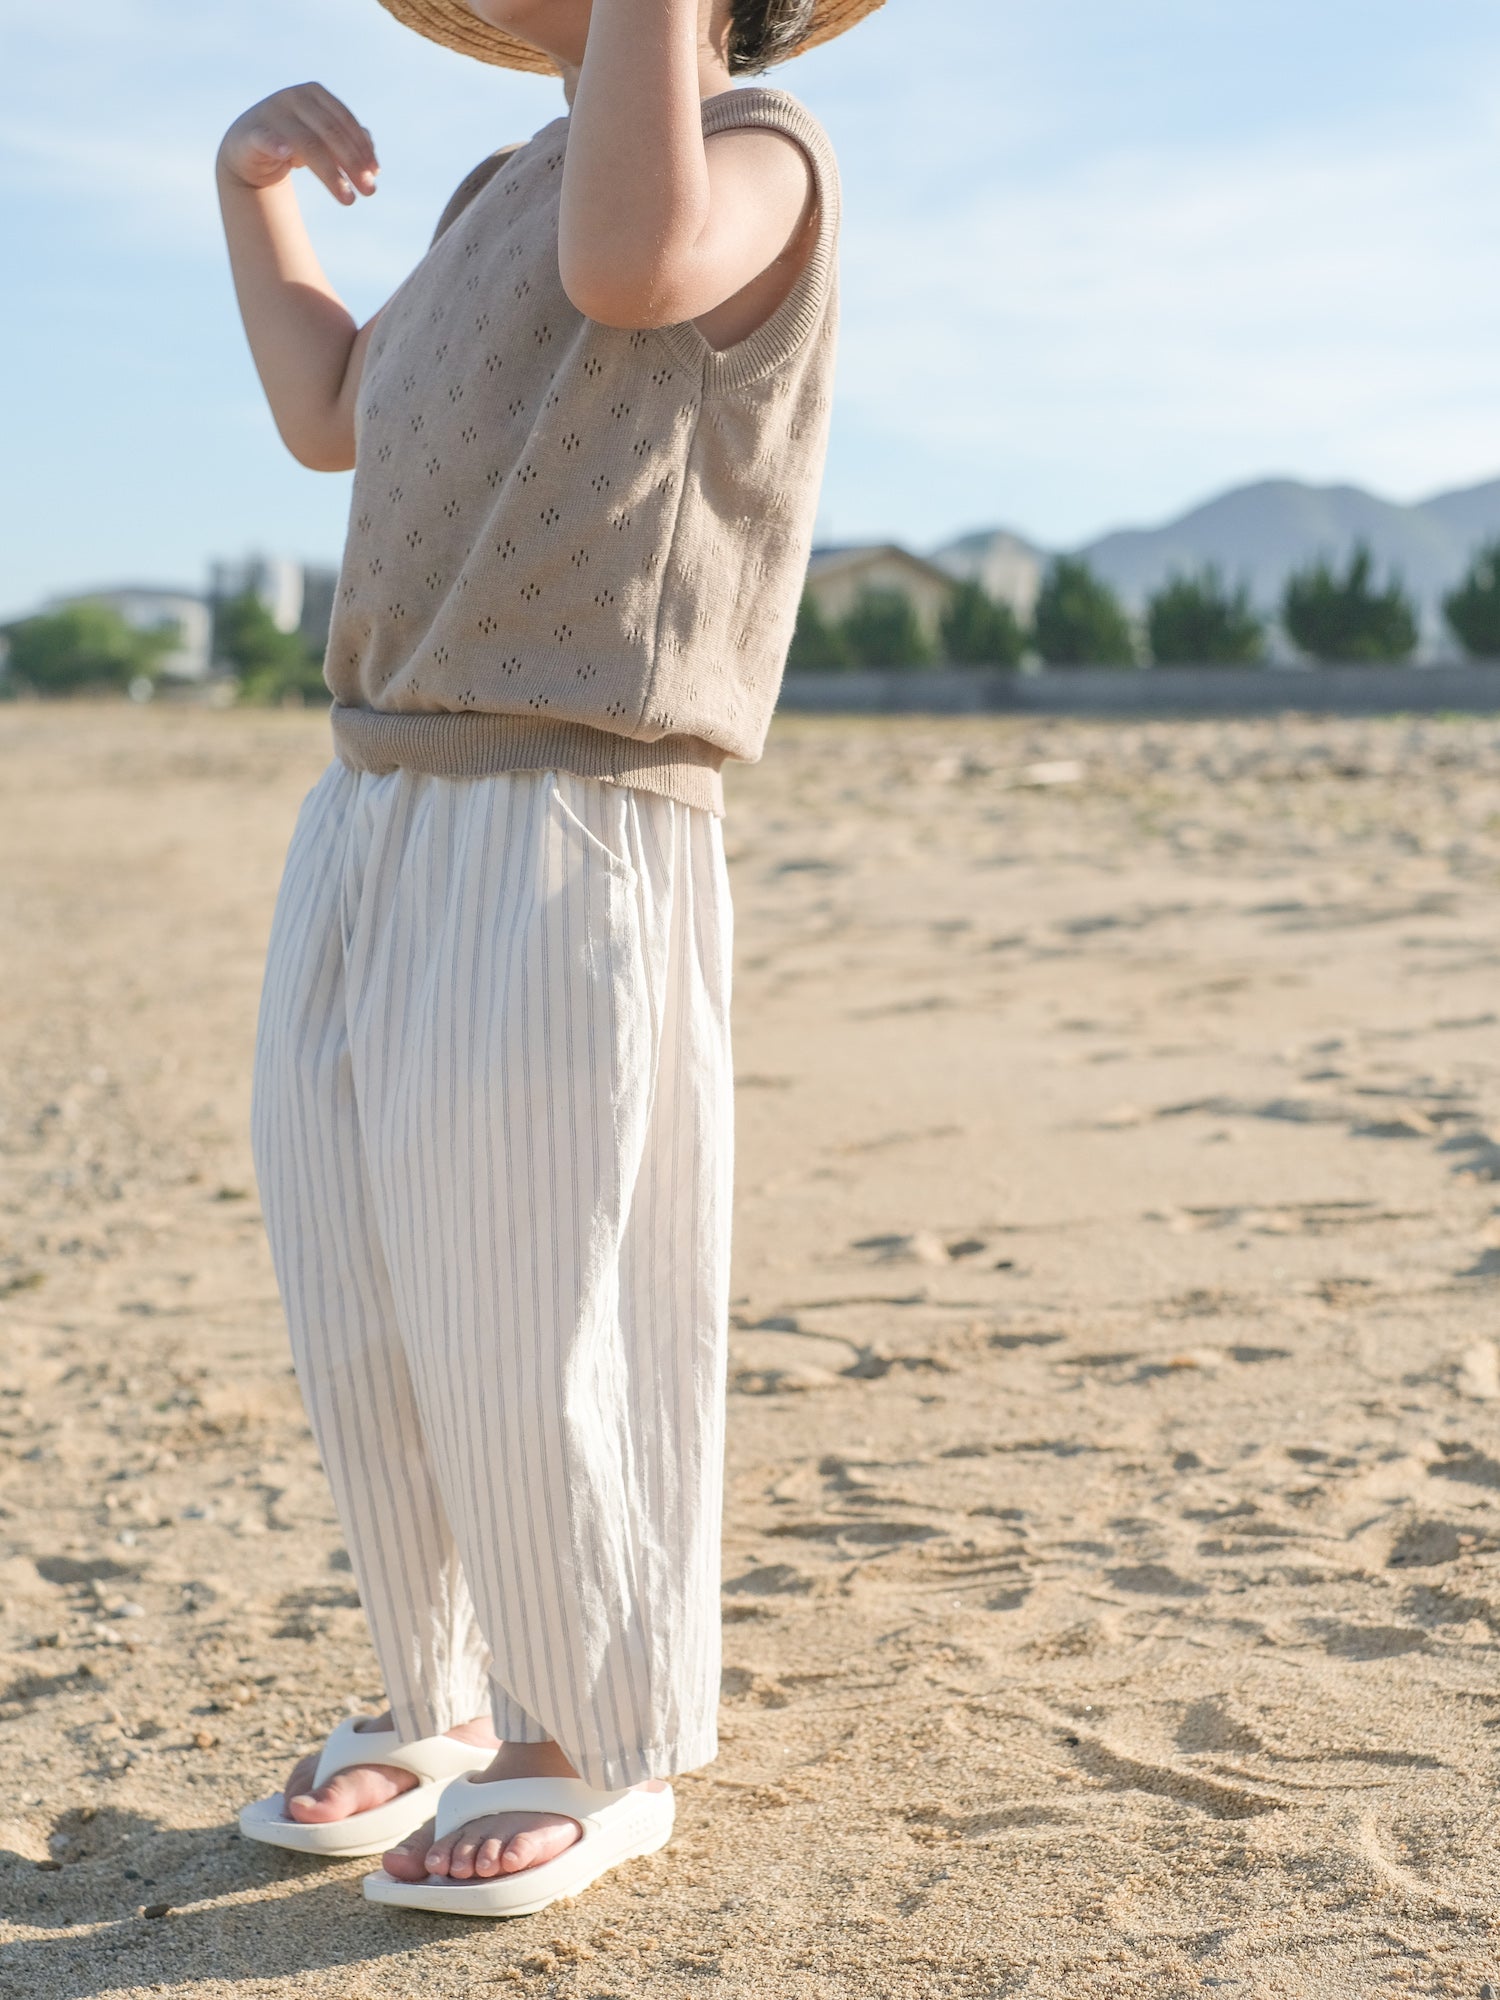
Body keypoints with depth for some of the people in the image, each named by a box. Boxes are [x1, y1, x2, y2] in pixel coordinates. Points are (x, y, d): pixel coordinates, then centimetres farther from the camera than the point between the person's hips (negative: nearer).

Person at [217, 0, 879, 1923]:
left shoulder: (756, 158, -4)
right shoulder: (510, 193, 21)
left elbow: (630, 264, -28)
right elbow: (330, 414, 29)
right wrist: (254, 188, 19)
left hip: (565, 846, -8)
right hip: (371, 826, 8)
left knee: (517, 1342, -1)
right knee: (360, 1328, 13)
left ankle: (595, 1752, 18)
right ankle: (448, 1698, 31)